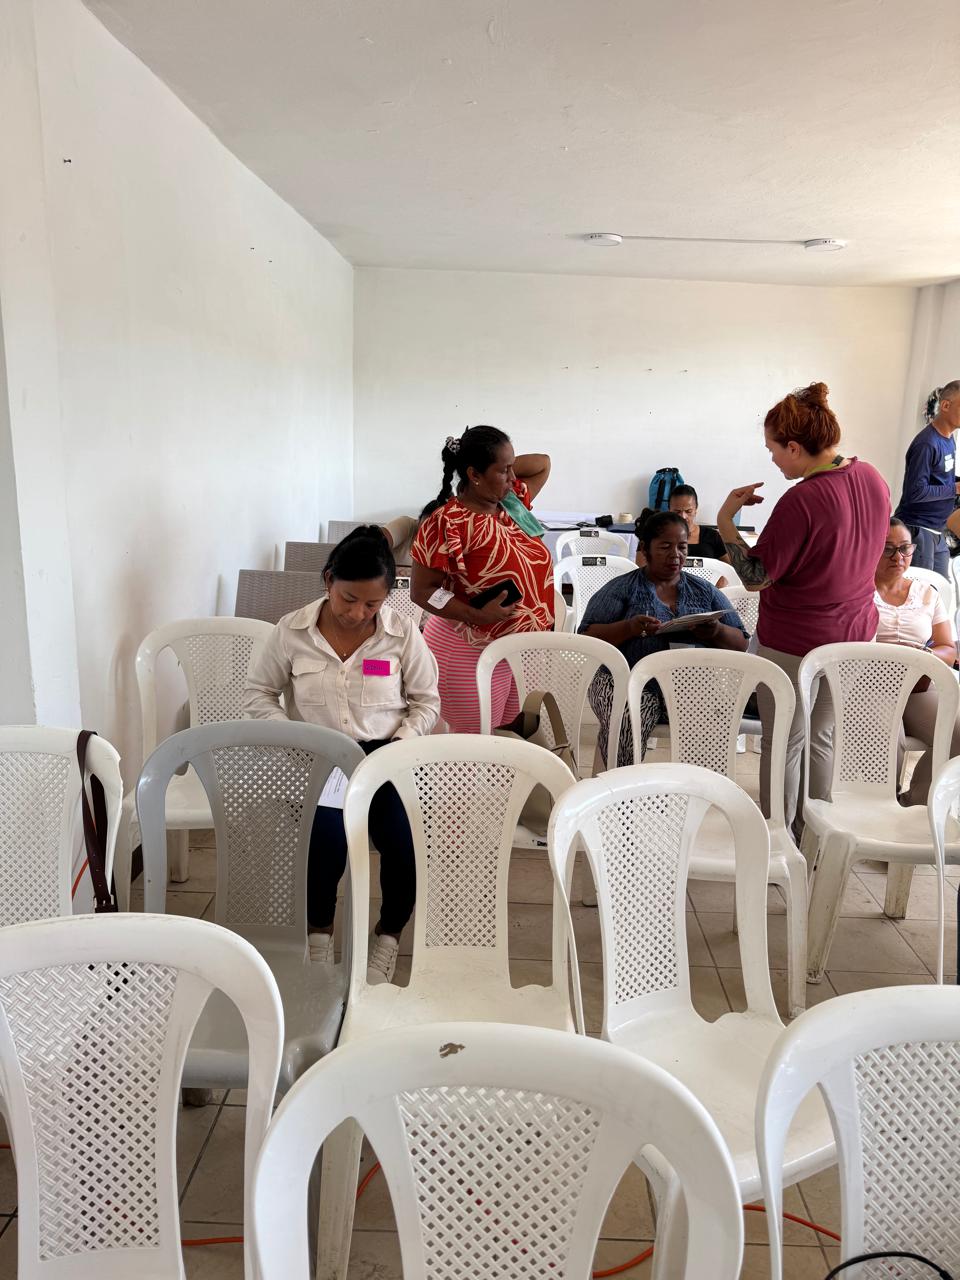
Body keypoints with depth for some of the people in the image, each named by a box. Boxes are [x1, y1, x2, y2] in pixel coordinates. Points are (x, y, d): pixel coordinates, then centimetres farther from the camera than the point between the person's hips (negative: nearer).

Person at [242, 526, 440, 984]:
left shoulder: (403, 633, -4)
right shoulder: (292, 630, -4)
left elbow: (426, 701, 5)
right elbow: (258, 694, 6)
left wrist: (400, 744, -12)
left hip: (384, 755, 1)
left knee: (406, 843, -24)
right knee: (328, 841, -29)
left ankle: (389, 934, 7)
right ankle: (319, 931, 3)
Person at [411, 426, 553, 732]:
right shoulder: (447, 523, -18)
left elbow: (542, 463, 21)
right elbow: (422, 591, -15)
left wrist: (504, 465, 4)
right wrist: (477, 615, -25)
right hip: (470, 655, -7)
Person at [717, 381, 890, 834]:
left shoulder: (802, 500, -27)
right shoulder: (873, 479, -2)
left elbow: (755, 577, -21)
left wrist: (724, 519, -16)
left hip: (793, 643, -7)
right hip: (856, 631, 8)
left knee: (783, 744, 9)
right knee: (824, 738, 21)